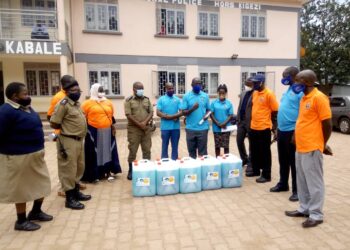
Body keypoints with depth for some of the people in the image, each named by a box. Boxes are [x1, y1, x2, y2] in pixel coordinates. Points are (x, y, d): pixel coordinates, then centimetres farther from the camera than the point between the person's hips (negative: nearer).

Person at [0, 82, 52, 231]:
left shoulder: (27, 108, 10)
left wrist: (39, 149, 15)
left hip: (35, 154, 9)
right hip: (19, 157, -9)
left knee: (42, 184, 18)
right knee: (21, 188, 6)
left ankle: (36, 212, 37)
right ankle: (21, 221, 24)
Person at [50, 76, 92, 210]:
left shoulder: (77, 103, 12)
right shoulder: (63, 104, -14)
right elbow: (54, 124, -14)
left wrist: (68, 127, 8)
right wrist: (66, 128, -1)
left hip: (79, 140, 9)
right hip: (68, 141, -9)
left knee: (79, 167, 17)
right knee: (69, 170, 0)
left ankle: (76, 192, 32)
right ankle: (69, 198, 10)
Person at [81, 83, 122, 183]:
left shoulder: (108, 103, 10)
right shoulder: (87, 103, -3)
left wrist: (113, 127, 8)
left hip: (107, 132, 4)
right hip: (94, 132, -4)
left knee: (107, 151, 11)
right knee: (94, 152, 3)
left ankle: (109, 172, 22)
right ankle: (94, 174, 13)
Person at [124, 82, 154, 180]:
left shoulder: (147, 100, 11)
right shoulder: (129, 100, -1)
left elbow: (151, 113, 4)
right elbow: (128, 115, -9)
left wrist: (145, 122, -12)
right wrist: (139, 125, -13)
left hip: (146, 128, 4)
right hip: (134, 129, -3)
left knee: (147, 150, 8)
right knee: (132, 151, 1)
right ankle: (131, 171, 13)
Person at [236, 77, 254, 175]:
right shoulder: (242, 93, 13)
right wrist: (238, 119, 12)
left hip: (250, 122, -7)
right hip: (241, 121, 7)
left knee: (251, 144, 3)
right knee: (239, 141, 13)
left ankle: (250, 164, 14)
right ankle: (244, 159, 34)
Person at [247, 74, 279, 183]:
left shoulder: (269, 94, -12)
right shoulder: (254, 93, 11)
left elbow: (275, 111, -10)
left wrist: (274, 125, -7)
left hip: (264, 128, -7)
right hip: (253, 127, 7)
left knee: (265, 152, 2)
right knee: (255, 151, 16)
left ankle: (266, 175, 12)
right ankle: (256, 170, 31)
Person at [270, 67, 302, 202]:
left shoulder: (301, 91, -13)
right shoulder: (288, 90, 16)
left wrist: (296, 132, -21)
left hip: (292, 132, -9)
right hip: (282, 131, 9)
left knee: (294, 162, 2)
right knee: (283, 161, 18)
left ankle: (297, 190, 14)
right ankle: (283, 184, 33)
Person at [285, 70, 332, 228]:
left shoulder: (319, 98, -14)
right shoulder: (304, 98, 13)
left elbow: (327, 124, -12)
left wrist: (322, 145, -1)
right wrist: (298, 139, 17)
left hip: (312, 148, -9)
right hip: (300, 147, 9)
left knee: (314, 182, 3)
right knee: (302, 181, 16)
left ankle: (316, 215, 15)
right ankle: (304, 209, 29)